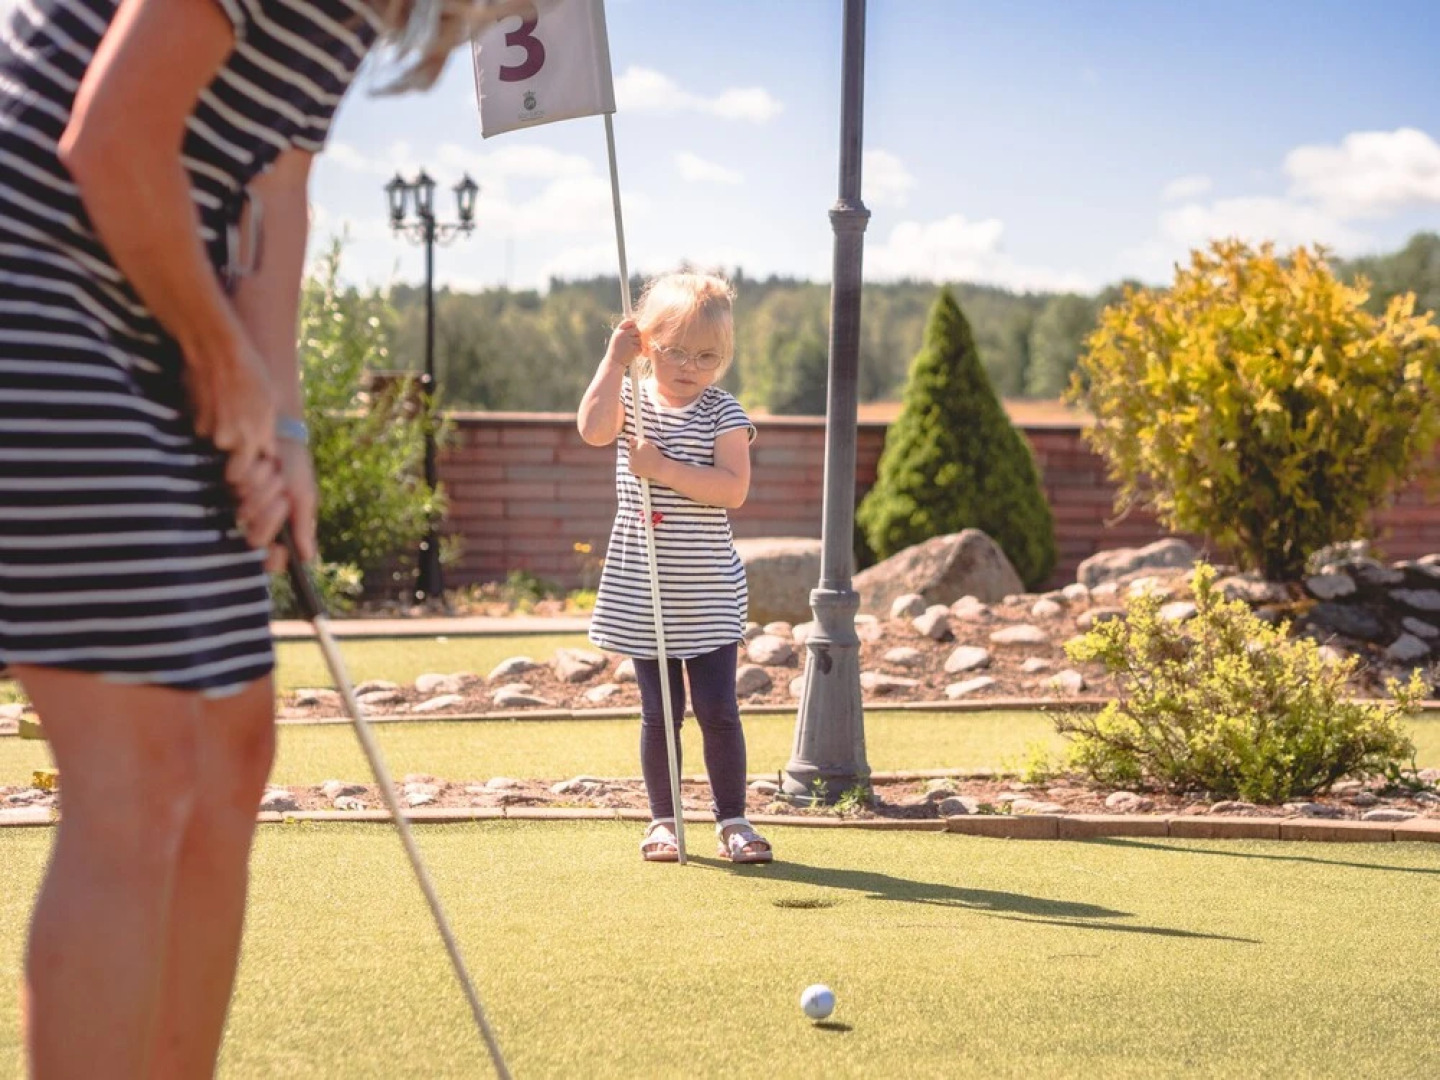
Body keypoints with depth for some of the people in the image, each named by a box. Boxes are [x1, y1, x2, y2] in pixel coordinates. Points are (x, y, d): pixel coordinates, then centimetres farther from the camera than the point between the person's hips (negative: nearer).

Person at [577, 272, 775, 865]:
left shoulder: (723, 413, -4)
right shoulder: (631, 401, 4)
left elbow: (733, 488, -17)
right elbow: (594, 428, -19)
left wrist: (663, 468, -23)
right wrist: (614, 359, -16)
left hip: (709, 595, -2)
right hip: (641, 594, 2)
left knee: (719, 711, -2)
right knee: (658, 713, 8)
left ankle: (733, 821, 10)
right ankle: (663, 820, 19)